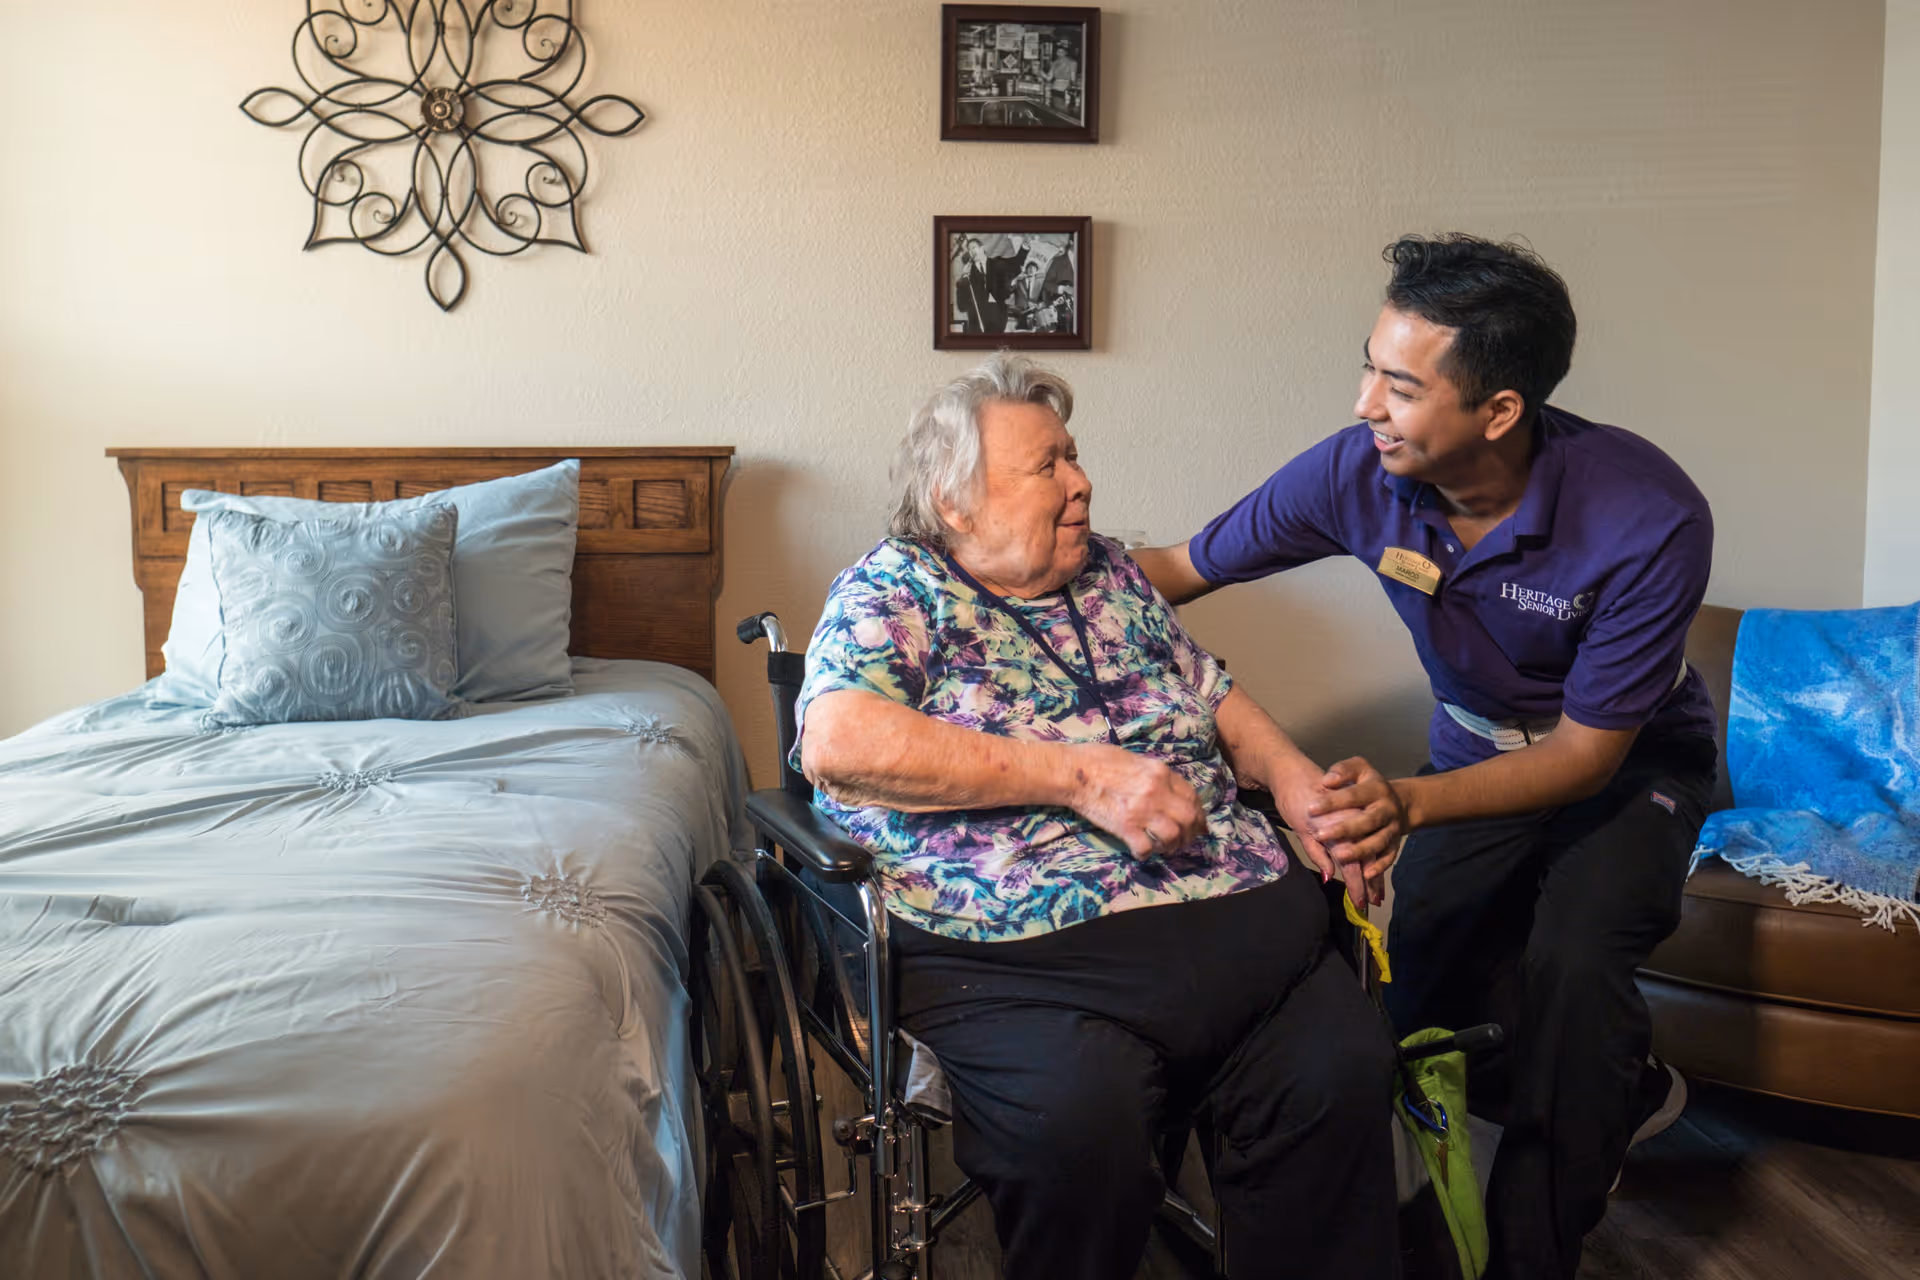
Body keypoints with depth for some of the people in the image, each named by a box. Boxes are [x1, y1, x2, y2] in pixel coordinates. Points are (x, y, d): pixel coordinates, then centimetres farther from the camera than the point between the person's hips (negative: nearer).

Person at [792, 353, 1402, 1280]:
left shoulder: (1111, 575, 23)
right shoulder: (890, 591, 3)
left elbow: (1216, 698, 31)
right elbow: (837, 742, -16)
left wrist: (1294, 778, 7)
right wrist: (1083, 776, -15)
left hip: (1240, 913, 6)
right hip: (1028, 954, -5)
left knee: (1344, 1069, -20)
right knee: (1078, 1126, -31)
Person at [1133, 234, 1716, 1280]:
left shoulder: (1648, 519, -33)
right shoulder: (1359, 474, -23)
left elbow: (1589, 750, -26)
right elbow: (1181, 569, -8)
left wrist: (1409, 803, -42)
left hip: (1629, 763, -4)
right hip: (1478, 753, 4)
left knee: (1569, 958, -32)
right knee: (1418, 1011, -10)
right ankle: (1618, 1092, 22)